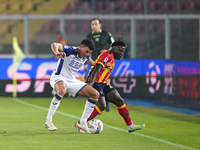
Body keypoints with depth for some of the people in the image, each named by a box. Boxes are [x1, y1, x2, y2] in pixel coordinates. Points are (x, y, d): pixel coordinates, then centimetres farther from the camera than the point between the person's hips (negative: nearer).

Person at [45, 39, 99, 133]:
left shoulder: (85, 57, 5)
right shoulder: (70, 50, -17)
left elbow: (94, 64, 29)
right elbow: (54, 45, -33)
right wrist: (56, 53, -54)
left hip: (72, 81, 8)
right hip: (59, 78, -8)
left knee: (95, 95, -1)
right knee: (62, 90, -44)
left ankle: (82, 123, 6)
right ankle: (48, 121, -34)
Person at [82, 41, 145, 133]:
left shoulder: (112, 60, 22)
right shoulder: (108, 55, -10)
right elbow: (98, 68, -23)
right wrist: (91, 82, -34)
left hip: (102, 84, 10)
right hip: (95, 83, -10)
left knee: (119, 101, 5)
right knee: (101, 106, -23)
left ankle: (130, 126, 8)